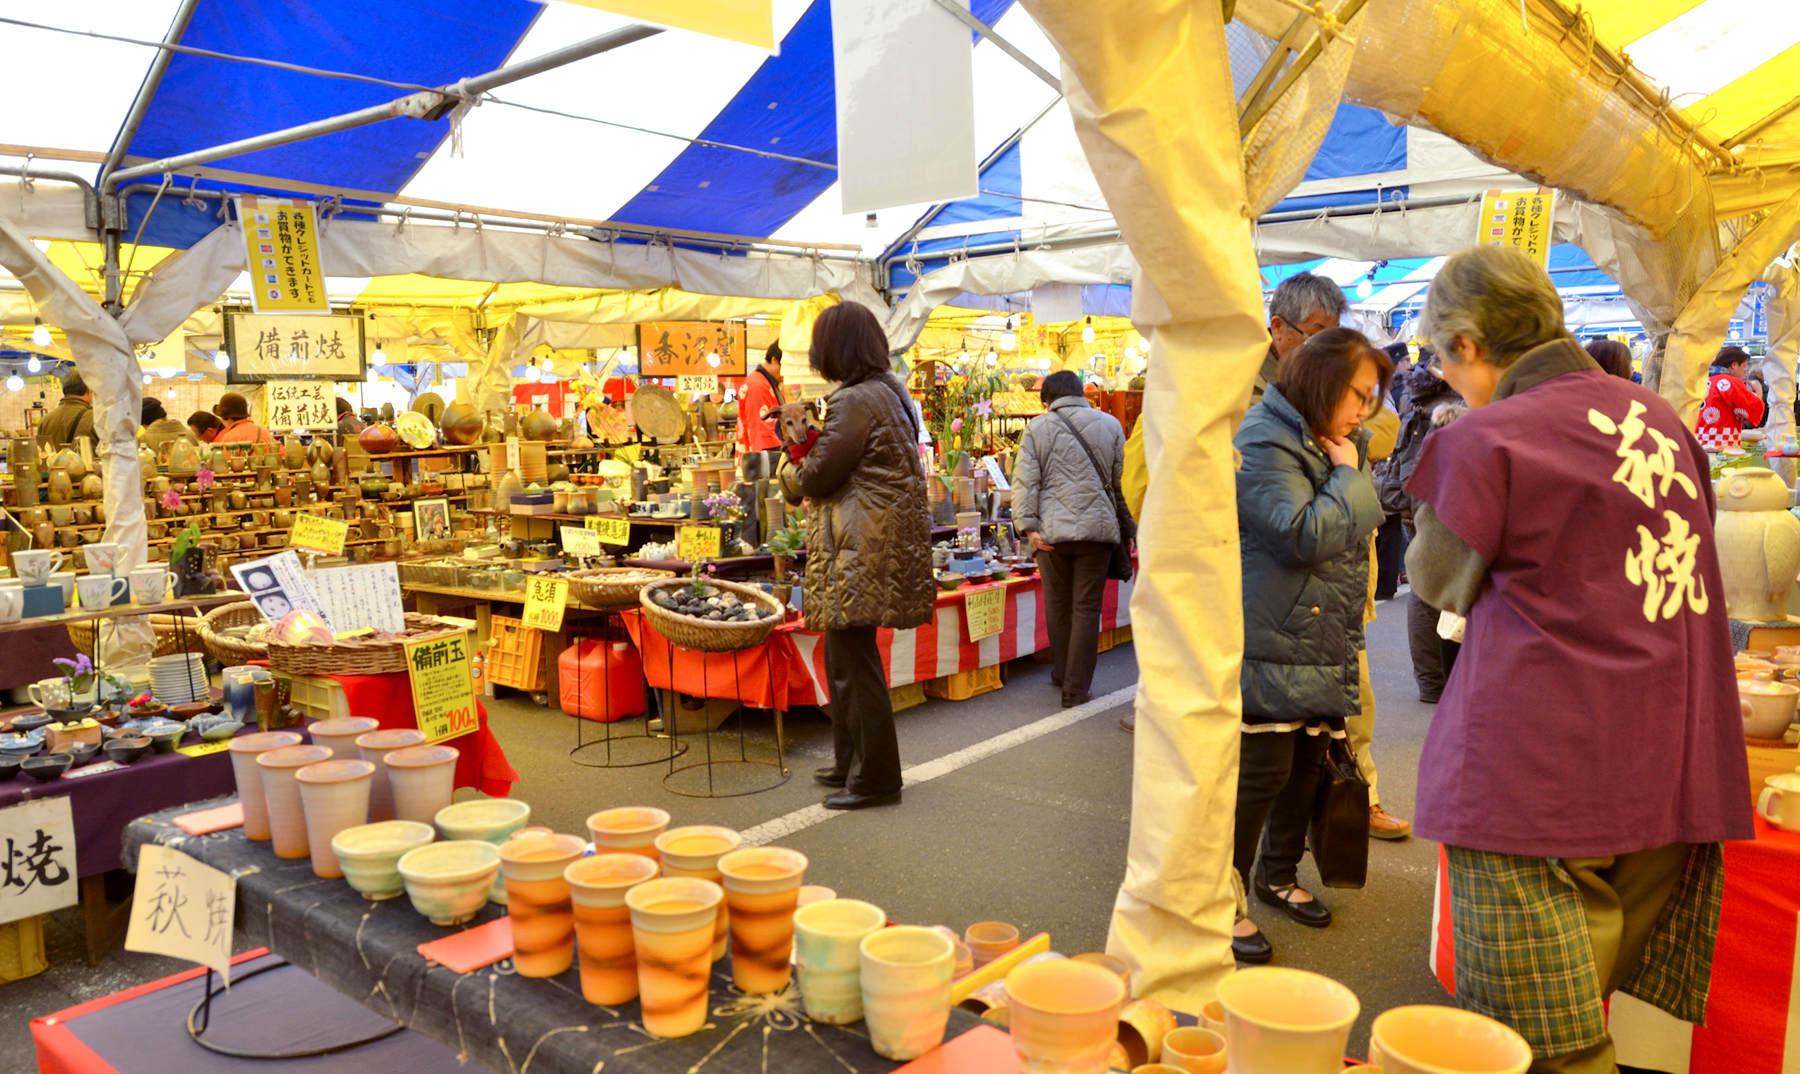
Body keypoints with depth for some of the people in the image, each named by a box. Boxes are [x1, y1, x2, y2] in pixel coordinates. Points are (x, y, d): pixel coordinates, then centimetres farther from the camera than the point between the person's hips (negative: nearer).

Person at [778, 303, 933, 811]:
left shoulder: (855, 402, -16)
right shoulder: (891, 391, 16)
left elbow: (814, 478, -14)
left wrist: (789, 468, 7)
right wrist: (812, 448, 15)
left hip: (859, 552, -10)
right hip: (885, 540, 10)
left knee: (855, 662, -3)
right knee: (844, 658, 19)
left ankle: (875, 778, 6)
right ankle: (850, 762, 29)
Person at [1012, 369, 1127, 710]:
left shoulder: (1037, 428, 2)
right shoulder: (1110, 424, 6)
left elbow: (1025, 482, -6)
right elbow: (1122, 479, 9)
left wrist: (1028, 526, -6)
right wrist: (1123, 524, 19)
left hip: (1052, 530, 0)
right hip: (1097, 528, 0)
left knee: (1058, 606, 15)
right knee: (1087, 609, 5)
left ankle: (1061, 676, 29)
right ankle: (1075, 689, 6)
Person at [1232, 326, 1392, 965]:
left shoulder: (1333, 446, 19)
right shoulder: (1264, 444, -15)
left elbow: (1361, 527, 28)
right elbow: (1305, 535, -23)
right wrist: (1347, 478, -13)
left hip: (1322, 648, 10)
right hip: (1270, 645, -10)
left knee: (1307, 765, 17)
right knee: (1259, 772, -5)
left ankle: (1279, 875, 36)